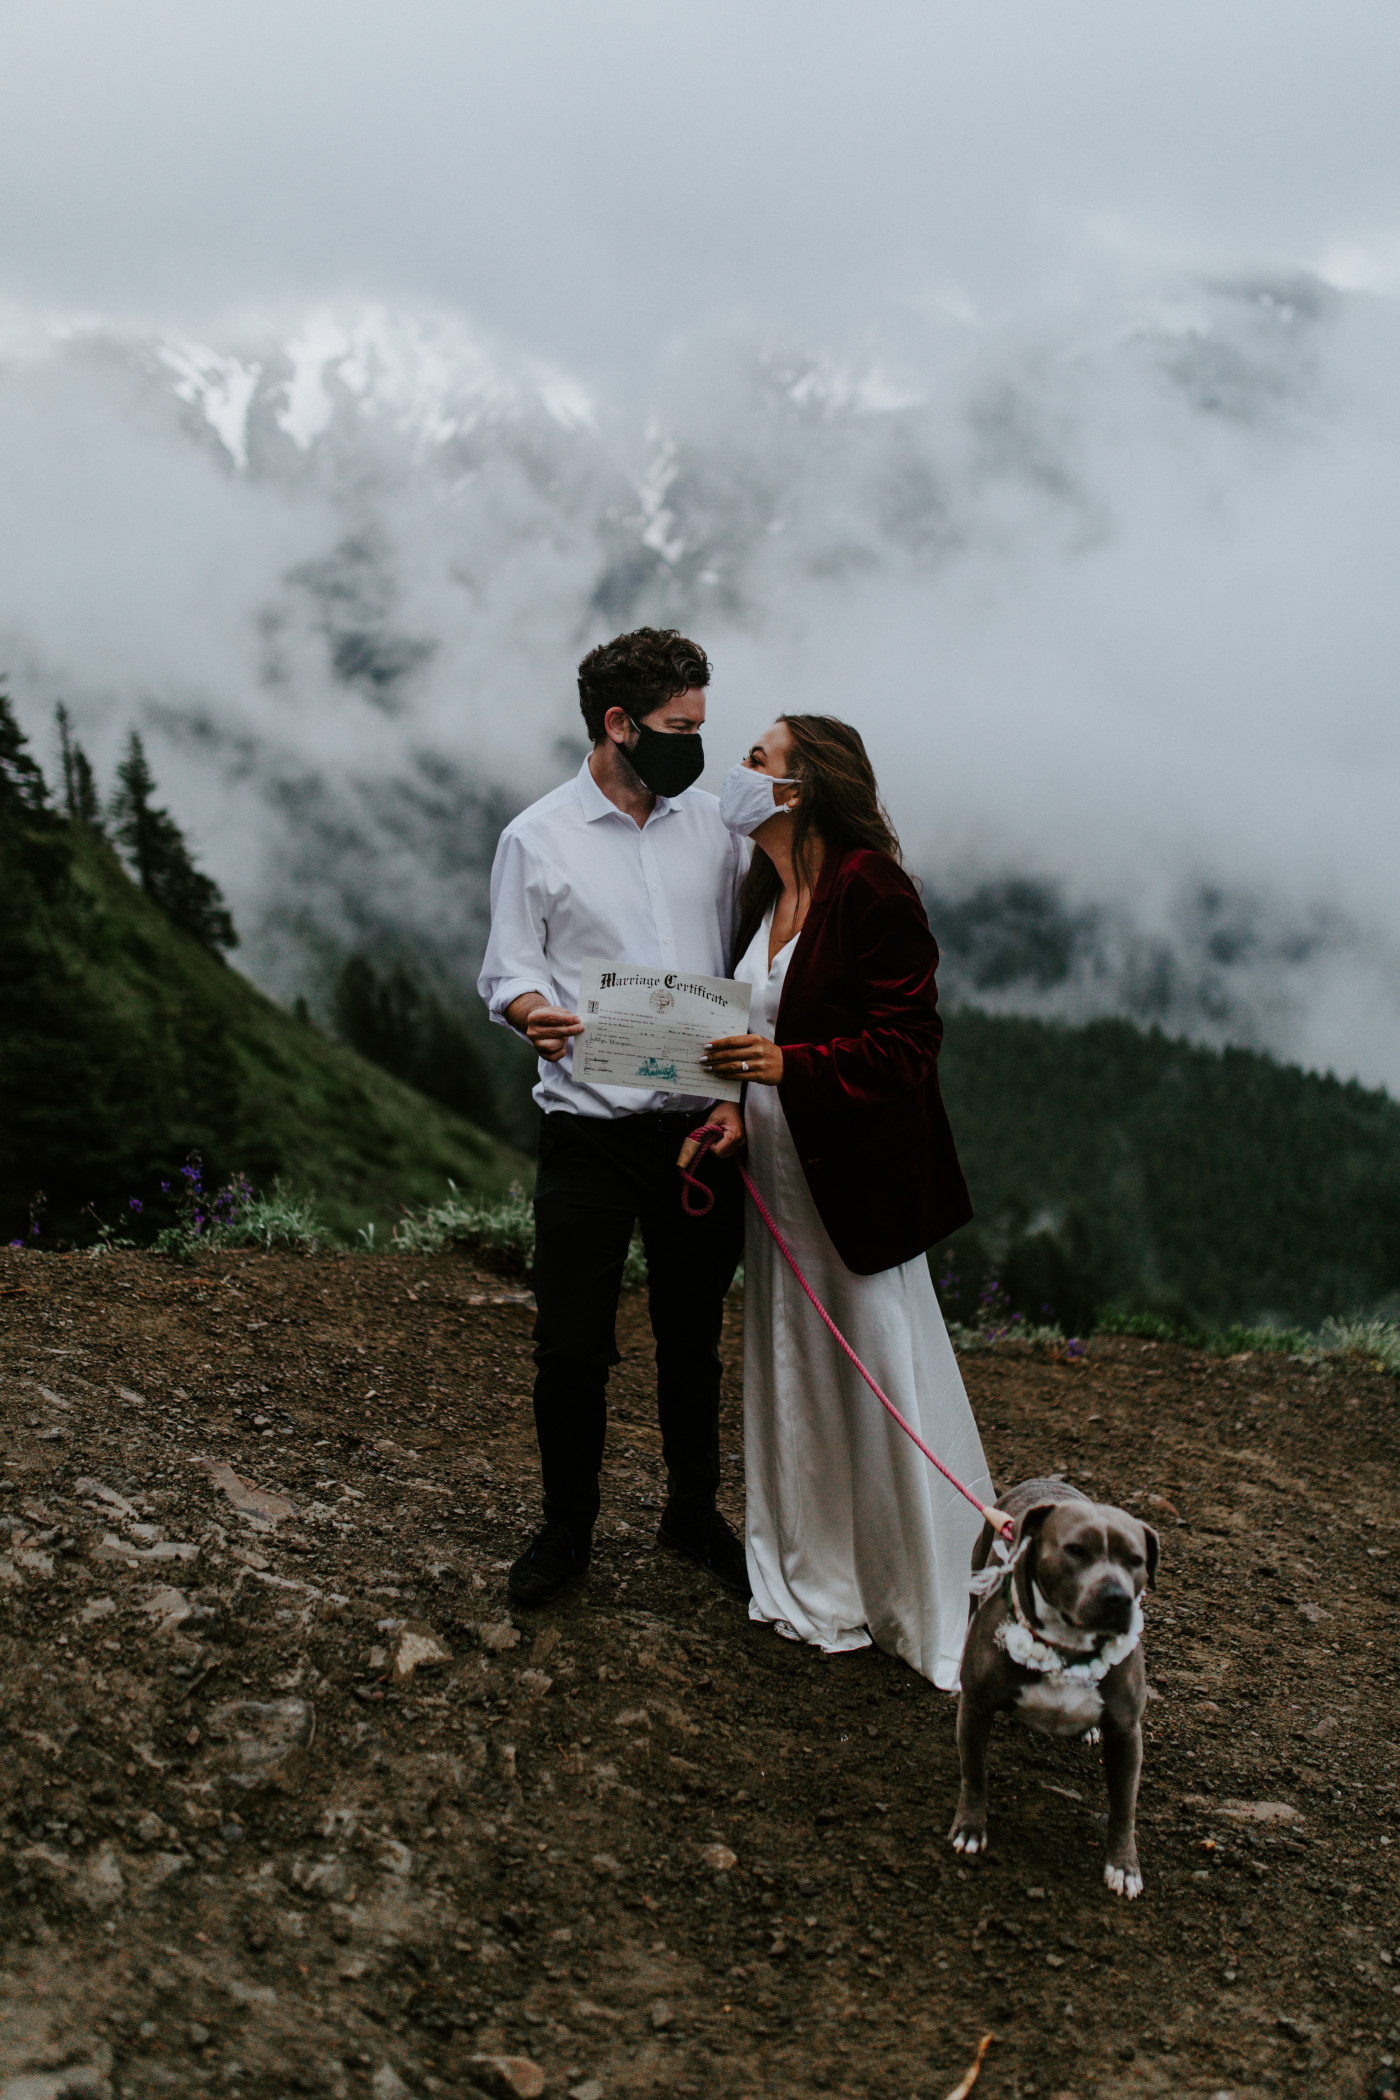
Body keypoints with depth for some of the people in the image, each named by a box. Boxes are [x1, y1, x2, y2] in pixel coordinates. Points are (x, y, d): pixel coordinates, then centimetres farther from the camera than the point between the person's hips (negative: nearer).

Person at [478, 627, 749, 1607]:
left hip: (701, 1128, 3)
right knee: (572, 1346, 0)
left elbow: (747, 968, 10)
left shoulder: (712, 824, 8)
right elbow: (508, 972, -1)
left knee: (693, 1338, 13)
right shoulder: (537, 838, -1)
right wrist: (535, 1014, -25)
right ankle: (567, 1527, 21)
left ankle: (693, 1511, 32)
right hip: (590, 1131, -3)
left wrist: (739, 1093, -1)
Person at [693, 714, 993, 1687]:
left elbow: (905, 1042, -18)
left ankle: (934, 1615, 13)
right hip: (777, 1169, 8)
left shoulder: (873, 889, -15)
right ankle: (819, 1588, 29)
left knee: (880, 1380, -1)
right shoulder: (766, 893, 11)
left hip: (856, 1179, -8)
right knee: (793, 1377, 14)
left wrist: (791, 1065, -29)